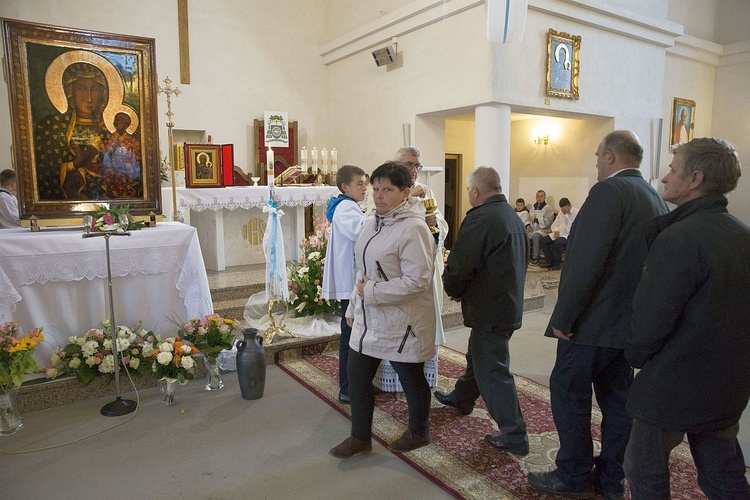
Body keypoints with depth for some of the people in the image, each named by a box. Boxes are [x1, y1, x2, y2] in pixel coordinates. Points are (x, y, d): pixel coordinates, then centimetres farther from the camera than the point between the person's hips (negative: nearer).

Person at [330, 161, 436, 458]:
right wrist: (353, 308, 17)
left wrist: (372, 291, -22)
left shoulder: (413, 228, -20)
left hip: (401, 321, -8)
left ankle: (418, 433, 38)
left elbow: (417, 281, -25)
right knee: (356, 373, 13)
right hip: (369, 317, 8)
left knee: (411, 378, 13)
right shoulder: (372, 222, 6)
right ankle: (360, 437, 31)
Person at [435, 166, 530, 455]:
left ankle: (514, 436, 9)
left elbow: (459, 266, -22)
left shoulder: (480, 218, -21)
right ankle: (462, 398, 46)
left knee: (492, 371, 1)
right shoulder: (514, 218, 8)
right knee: (478, 356, 26)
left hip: (489, 309, -10)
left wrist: (454, 292, 0)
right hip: (510, 303, 10)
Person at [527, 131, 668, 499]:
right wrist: (635, 311, 20)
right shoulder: (655, 199, 11)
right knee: (617, 398, 16)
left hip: (594, 319, -9)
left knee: (568, 393, 5)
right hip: (630, 320, 9)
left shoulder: (609, 191, -17)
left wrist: (563, 317, -18)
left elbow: (586, 261, -25)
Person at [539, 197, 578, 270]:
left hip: (569, 235, -8)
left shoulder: (576, 213, -6)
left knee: (557, 242, -36)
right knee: (542, 241, -9)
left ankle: (557, 264, -19)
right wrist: (556, 231, 1)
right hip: (559, 234, 8)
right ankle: (550, 262, -2)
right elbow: (554, 225, 23)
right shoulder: (561, 213, 18)